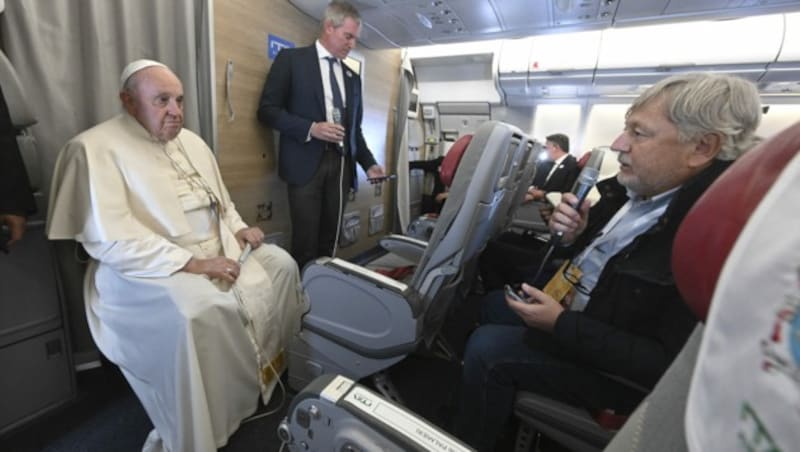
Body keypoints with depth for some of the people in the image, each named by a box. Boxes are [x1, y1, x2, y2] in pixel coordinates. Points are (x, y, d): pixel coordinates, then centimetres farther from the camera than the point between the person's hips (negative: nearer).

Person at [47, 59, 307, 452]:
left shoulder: (191, 141, 13)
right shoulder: (95, 149, -11)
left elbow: (221, 200, 21)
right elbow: (110, 240, -21)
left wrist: (238, 228, 1)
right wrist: (192, 263, -26)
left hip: (218, 249, 8)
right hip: (151, 268, -7)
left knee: (281, 263, 0)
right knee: (200, 312, -34)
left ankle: (274, 361, 18)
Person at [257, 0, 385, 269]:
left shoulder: (353, 78, 19)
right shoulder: (291, 59, 5)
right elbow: (267, 109, -2)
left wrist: (369, 164, 3)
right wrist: (310, 128, -16)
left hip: (340, 165, 4)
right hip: (306, 163, -4)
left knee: (329, 241, 5)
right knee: (305, 242, -3)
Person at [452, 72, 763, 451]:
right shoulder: (630, 191, -3)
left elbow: (672, 367, -26)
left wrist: (562, 325, -27)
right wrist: (572, 235, -12)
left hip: (612, 368, -8)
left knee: (487, 348, -17)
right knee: (494, 304, 16)